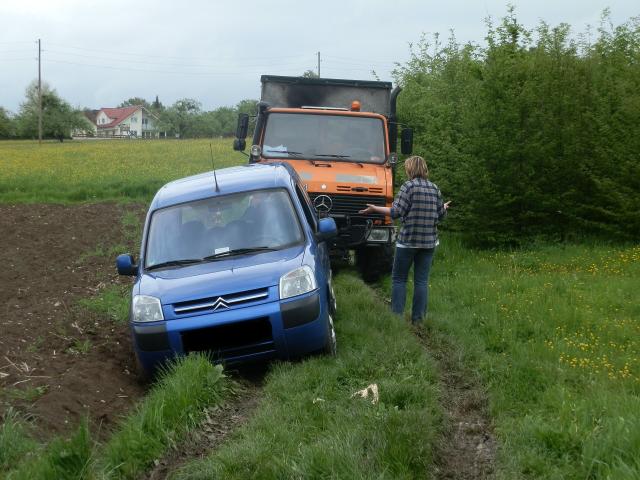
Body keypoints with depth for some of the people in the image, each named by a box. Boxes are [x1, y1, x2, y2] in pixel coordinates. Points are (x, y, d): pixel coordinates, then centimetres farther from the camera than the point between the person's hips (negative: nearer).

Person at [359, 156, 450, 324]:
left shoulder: (408, 186, -9)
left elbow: (397, 212, -15)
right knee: (422, 281, 7)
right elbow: (441, 215, 11)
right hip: (429, 241, 5)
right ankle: (418, 319, 8)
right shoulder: (434, 188, 7)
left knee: (399, 279, 6)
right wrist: (444, 207, 33)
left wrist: (375, 209, -5)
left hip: (408, 240, -5)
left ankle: (397, 316, 3)